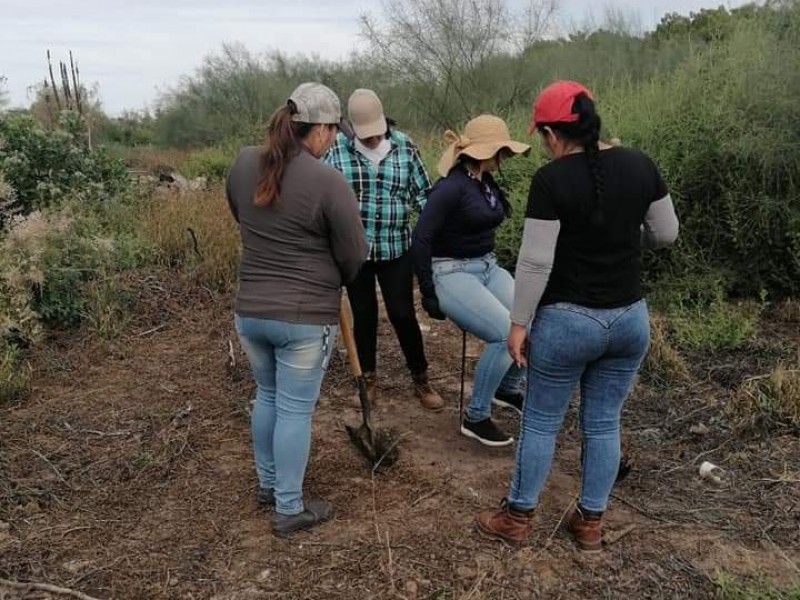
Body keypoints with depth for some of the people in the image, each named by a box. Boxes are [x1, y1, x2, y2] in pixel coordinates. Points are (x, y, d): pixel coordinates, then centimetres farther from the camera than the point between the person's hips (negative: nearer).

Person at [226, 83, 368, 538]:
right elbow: (355, 259, -10)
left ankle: (268, 484, 41)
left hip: (250, 311, 6)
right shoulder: (329, 182, -18)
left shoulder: (243, 164, 0)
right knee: (296, 410, 7)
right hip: (305, 317, -6)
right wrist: (332, 279, 11)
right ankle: (290, 510, 21)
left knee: (268, 395, 23)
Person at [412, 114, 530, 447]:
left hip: (487, 267, 8)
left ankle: (508, 388, 20)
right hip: (451, 273, -8)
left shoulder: (486, 182, 8)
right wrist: (428, 292, -17)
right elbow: (421, 238, -19)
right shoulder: (452, 186, -18)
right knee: (507, 334, -24)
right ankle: (475, 419, -8)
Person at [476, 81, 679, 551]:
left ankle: (518, 517, 26)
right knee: (604, 422, 16)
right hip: (630, 318, 5)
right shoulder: (640, 165, -1)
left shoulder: (551, 180, -17)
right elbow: (666, 234, 7)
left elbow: (535, 262, -17)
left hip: (567, 320, -5)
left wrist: (519, 322, -7)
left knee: (541, 422, 11)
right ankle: (590, 523, 29)